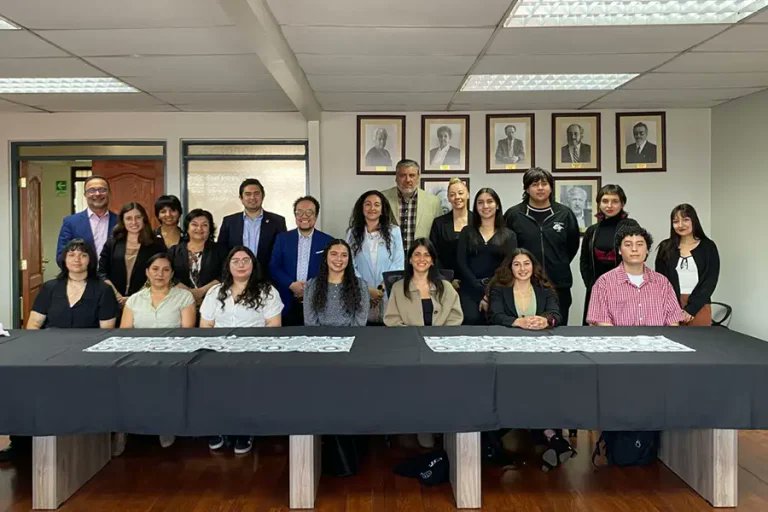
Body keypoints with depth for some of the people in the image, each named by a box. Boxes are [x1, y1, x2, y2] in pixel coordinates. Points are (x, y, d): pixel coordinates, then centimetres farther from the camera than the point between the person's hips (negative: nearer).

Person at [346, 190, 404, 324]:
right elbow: (350, 265, 1)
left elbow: (398, 263, 1)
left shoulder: (394, 231, 4)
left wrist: (384, 286, -12)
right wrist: (367, 289, -10)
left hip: (389, 294, 0)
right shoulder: (352, 233, 7)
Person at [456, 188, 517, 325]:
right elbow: (461, 264, 3)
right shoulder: (467, 232, 12)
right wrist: (482, 291, -9)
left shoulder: (509, 235, 11)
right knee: (471, 320, -25)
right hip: (470, 290, 0)